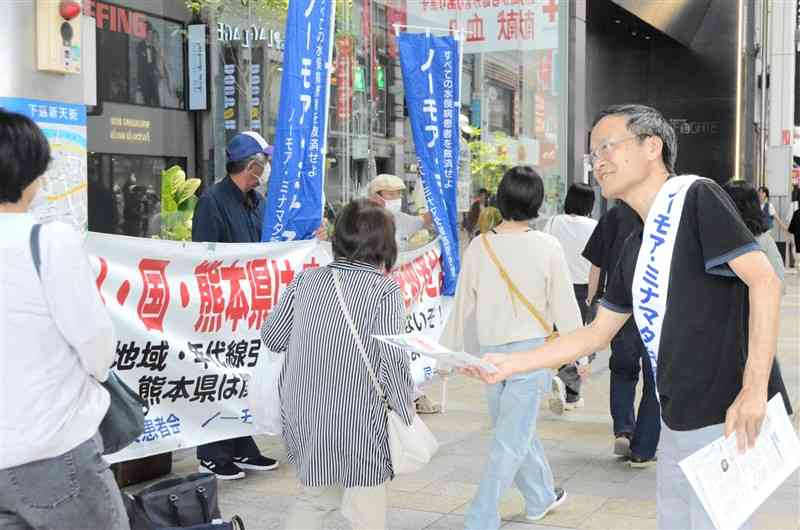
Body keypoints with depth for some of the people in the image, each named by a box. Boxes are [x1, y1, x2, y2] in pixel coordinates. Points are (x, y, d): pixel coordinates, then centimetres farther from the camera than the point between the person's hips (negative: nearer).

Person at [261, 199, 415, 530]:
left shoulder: (306, 280, 2)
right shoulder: (385, 289, -11)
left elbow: (272, 337, 9)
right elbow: (393, 360, -17)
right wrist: (406, 413, -5)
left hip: (304, 414, 5)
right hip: (358, 422, -5)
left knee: (315, 496, 25)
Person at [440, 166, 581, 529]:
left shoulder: (479, 246, -3)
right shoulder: (547, 247, -10)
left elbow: (462, 305, 3)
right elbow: (565, 307, -6)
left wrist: (448, 352, 15)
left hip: (491, 352, 4)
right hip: (531, 349, -4)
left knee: (516, 429, 21)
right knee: (511, 441, 0)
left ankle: (541, 497, 38)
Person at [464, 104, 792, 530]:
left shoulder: (695, 196, -8)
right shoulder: (635, 249, 15)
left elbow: (764, 280, -16)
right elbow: (596, 333, 20)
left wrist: (754, 388, -22)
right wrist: (509, 364, 14)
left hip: (729, 418, -8)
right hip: (677, 425, 8)